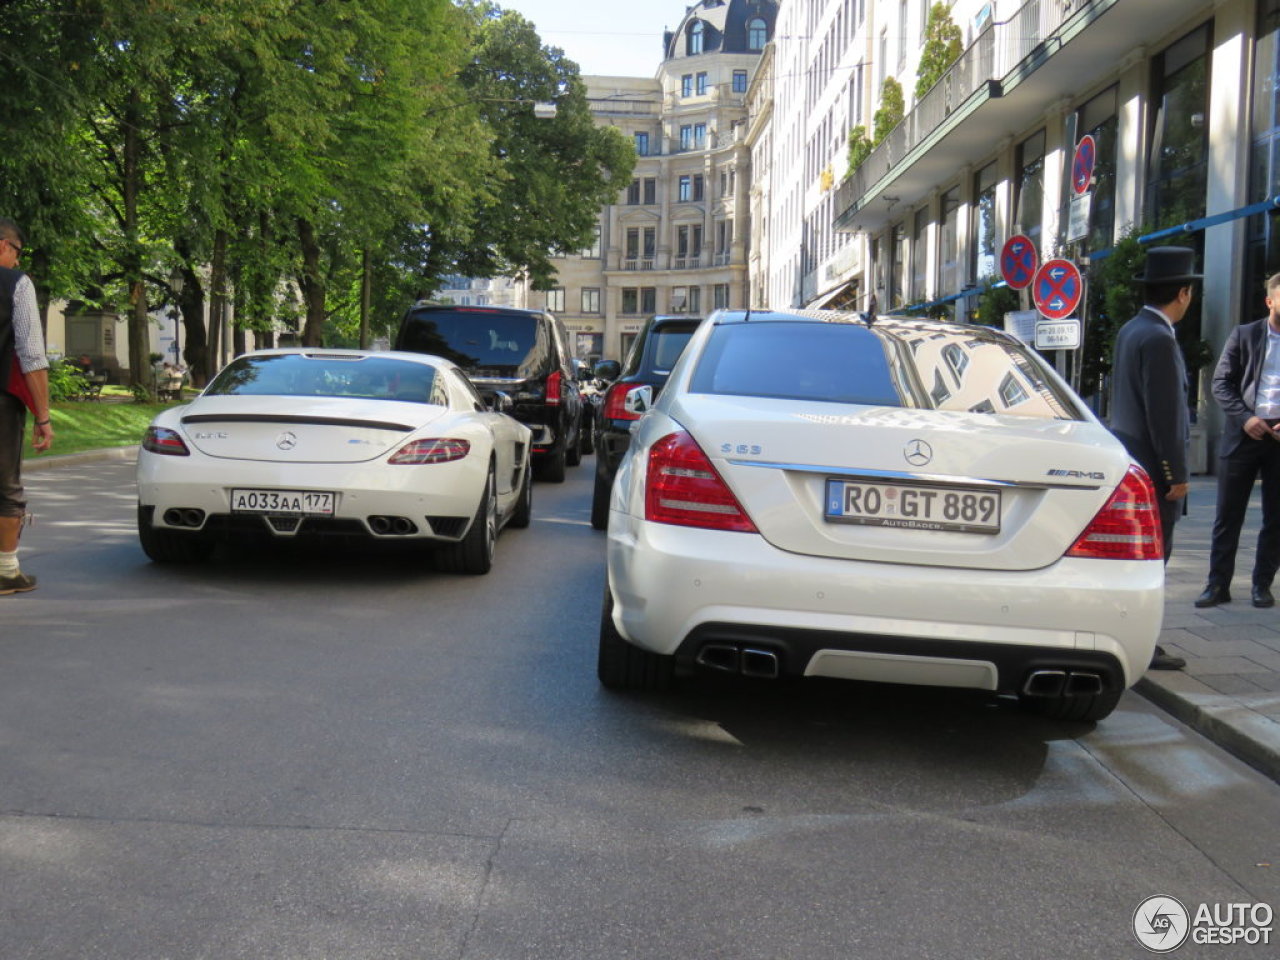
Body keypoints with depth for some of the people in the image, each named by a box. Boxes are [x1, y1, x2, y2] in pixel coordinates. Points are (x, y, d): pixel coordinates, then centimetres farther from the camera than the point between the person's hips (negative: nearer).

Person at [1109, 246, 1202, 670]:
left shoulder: (1130, 330, 11)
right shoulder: (1158, 339, -19)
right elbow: (1164, 413, -21)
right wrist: (1177, 473, -16)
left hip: (1130, 457, 10)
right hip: (1153, 465, -10)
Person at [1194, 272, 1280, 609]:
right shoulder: (1244, 335, 5)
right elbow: (1221, 382, 2)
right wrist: (1245, 417, -12)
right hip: (1243, 434, -1)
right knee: (1228, 515, 2)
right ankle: (1218, 584, 8)